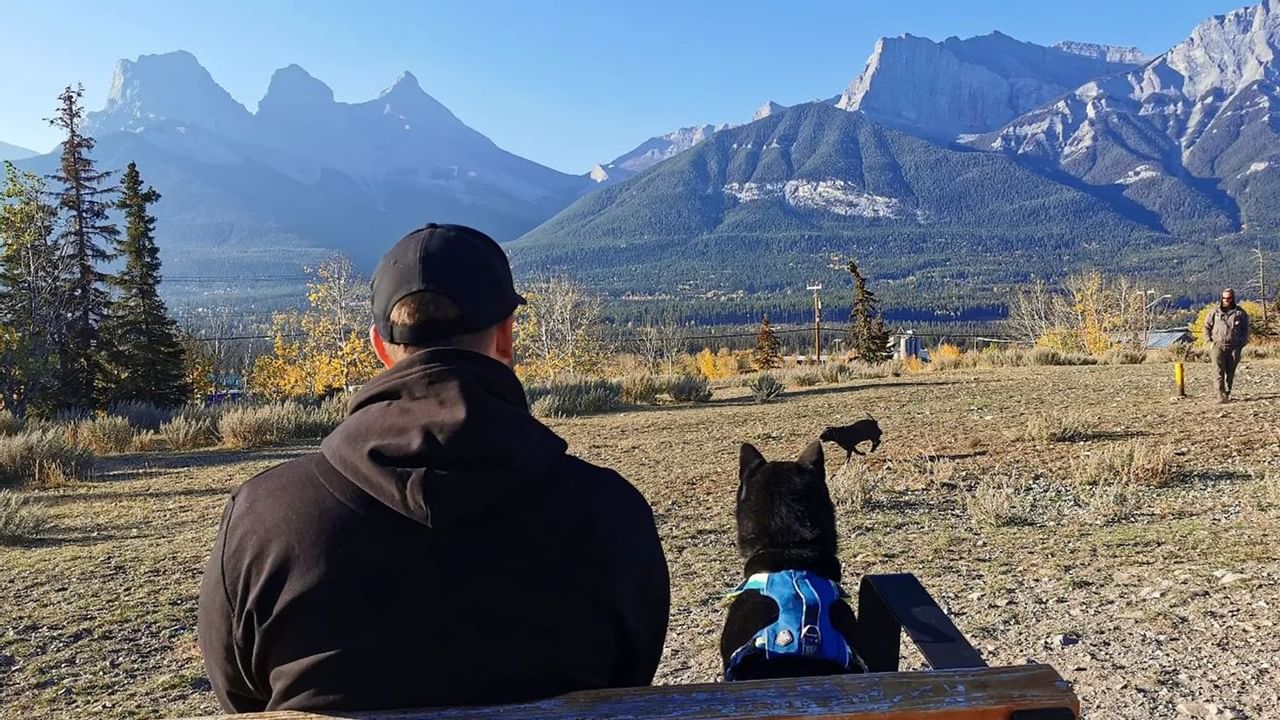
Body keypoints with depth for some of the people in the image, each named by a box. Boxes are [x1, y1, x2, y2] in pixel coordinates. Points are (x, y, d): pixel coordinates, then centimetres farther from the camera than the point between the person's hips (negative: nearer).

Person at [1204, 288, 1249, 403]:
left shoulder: (1240, 313, 6)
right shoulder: (1215, 312, 6)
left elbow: (1245, 330, 11)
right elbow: (1207, 326, 12)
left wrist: (1241, 345, 3)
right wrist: (1209, 341, 2)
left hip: (1234, 347, 1)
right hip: (1218, 346, -1)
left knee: (1230, 372, 4)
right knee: (1219, 371, -12)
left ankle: (1227, 394, 15)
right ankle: (1220, 395, -17)